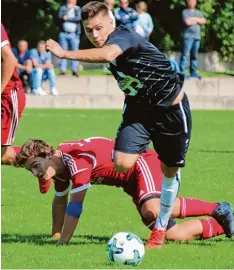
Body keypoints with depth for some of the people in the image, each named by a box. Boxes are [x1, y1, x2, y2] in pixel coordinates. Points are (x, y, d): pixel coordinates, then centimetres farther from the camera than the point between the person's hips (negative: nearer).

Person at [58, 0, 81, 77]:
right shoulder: (63, 8, 10)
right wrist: (67, 9, -11)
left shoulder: (77, 9, 6)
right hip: (64, 34, 1)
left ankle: (74, 70, -4)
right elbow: (60, 16, -5)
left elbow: (78, 18, -10)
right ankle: (62, 70, -1)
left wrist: (67, 18, -9)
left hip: (74, 34, -1)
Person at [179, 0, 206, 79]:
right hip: (188, 36, -5)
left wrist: (194, 19, -5)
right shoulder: (185, 12, 4)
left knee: (194, 56, 7)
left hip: (197, 37, 5)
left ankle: (193, 73, 11)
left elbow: (203, 21, 5)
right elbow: (187, 22, -12)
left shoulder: (198, 12, 20)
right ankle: (182, 72, -14)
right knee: (185, 55, -11)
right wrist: (197, 21, 2)